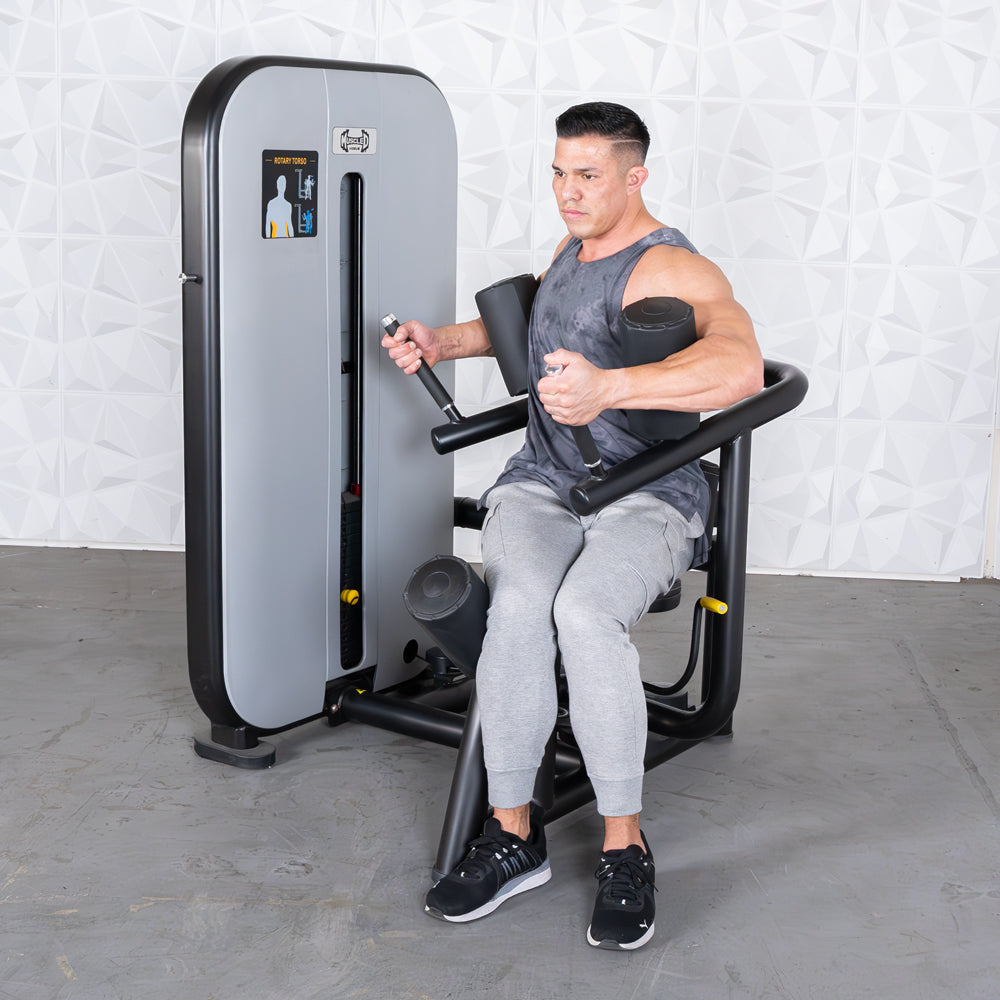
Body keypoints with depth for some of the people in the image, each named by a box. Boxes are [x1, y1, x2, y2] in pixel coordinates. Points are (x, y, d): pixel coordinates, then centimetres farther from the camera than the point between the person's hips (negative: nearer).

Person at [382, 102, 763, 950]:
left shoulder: (673, 271, -12)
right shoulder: (573, 251, 15)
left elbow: (741, 367, -34)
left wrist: (609, 388, -45)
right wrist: (446, 342, 24)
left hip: (647, 499, -5)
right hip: (541, 485, 5)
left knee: (585, 610, -37)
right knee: (520, 602, -30)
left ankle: (625, 847, -21)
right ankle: (514, 833, -19)